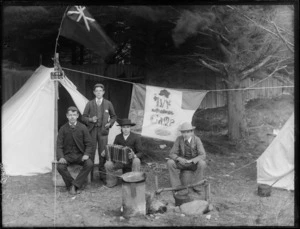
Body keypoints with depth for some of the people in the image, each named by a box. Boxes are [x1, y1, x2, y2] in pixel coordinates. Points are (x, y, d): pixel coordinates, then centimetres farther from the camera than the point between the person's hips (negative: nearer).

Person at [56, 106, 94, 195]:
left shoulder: (83, 128, 0)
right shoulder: (63, 129, 1)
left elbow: (89, 144, 2)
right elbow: (59, 145, -1)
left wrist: (87, 154, -17)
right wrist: (61, 157, -18)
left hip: (80, 154, 0)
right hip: (67, 155, 0)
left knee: (89, 164, -29)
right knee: (60, 167, -29)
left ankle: (75, 185, -18)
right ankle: (70, 185, -7)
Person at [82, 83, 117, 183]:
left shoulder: (108, 104, 7)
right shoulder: (89, 104, 6)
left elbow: (113, 116, 16)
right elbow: (84, 117, 7)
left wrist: (110, 123, -2)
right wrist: (90, 120, -12)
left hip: (103, 130, 0)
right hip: (92, 130, 0)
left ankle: (102, 174, 9)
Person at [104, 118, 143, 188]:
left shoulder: (136, 137, -9)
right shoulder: (118, 137, 1)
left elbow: (140, 153, -12)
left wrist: (134, 156, -34)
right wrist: (106, 153, -18)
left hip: (131, 161, -2)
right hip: (120, 160, 3)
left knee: (136, 161, -37)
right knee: (108, 164, -25)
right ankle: (112, 181, 2)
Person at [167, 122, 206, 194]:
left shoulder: (197, 140, -18)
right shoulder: (179, 139, -13)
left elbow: (203, 156, -23)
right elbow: (172, 154, -12)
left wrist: (191, 161, -38)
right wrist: (179, 159, -34)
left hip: (194, 164, -1)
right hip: (182, 162, 1)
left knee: (202, 163, -35)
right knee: (169, 162, -27)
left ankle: (195, 185, -18)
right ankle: (177, 185, -18)